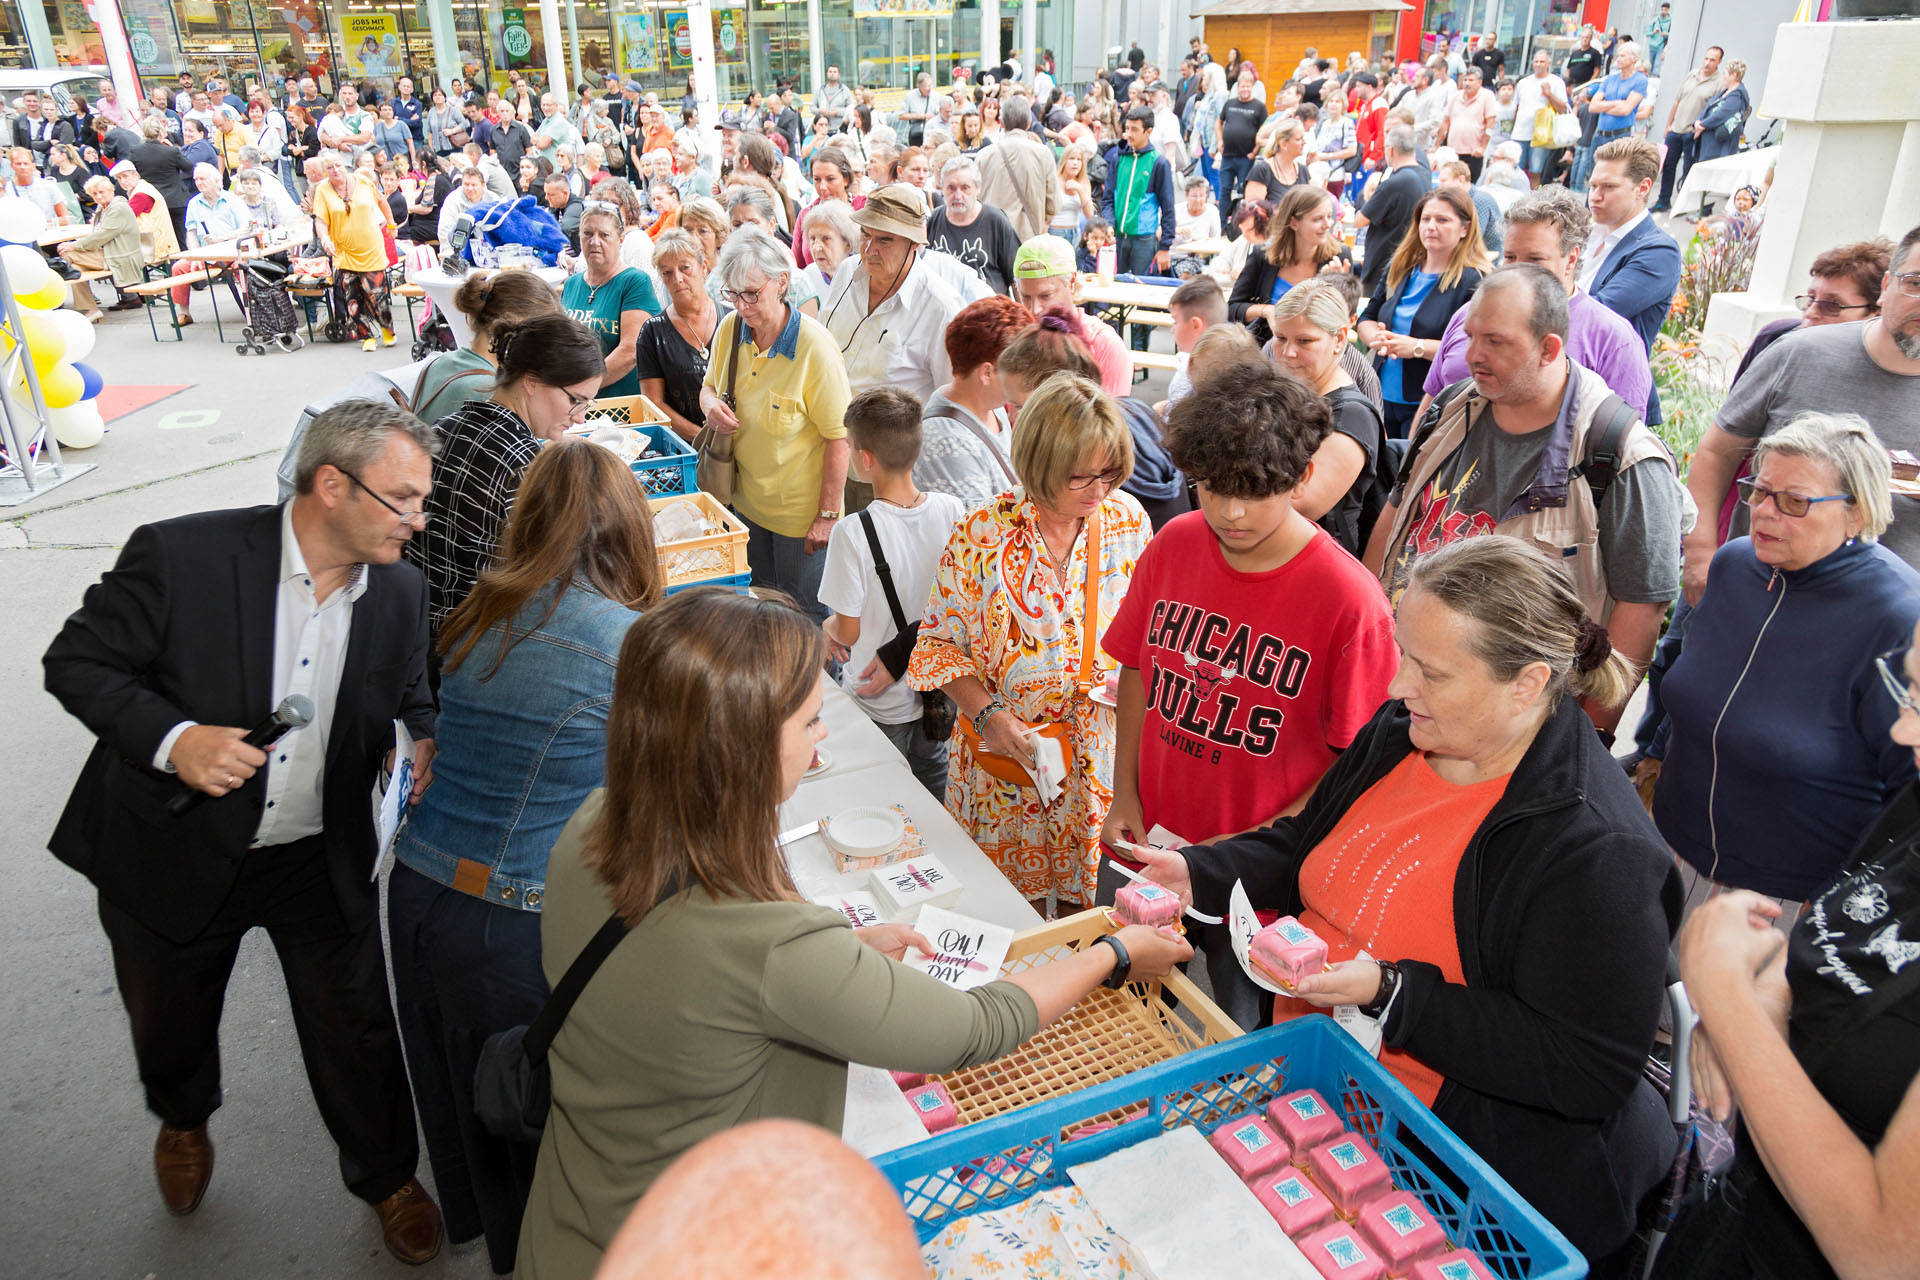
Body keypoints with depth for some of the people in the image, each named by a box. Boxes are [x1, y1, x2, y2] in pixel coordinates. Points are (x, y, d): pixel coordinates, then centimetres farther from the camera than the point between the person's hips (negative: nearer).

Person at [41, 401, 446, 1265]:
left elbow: (410, 702, 4)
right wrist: (172, 737, -27)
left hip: (322, 861, 2)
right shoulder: (179, 554, -22)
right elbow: (75, 660, -12)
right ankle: (182, 1121, 60)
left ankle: (387, 1177, 40)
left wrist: (422, 745, -19)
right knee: (169, 1029, 25)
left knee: (358, 1034, 12)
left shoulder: (398, 590, -8)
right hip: (173, 856, -1)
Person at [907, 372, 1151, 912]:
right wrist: (986, 713, -19)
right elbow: (939, 642, -7)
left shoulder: (1128, 520, -6)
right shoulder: (982, 533, -16)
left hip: (1102, 752, 2)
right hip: (1008, 748, -2)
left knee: (1087, 907, 18)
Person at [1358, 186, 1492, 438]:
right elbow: (1366, 319, 15)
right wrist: (1377, 338, -8)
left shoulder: (1474, 280, -9)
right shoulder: (1400, 269, 12)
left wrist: (1417, 347, -22)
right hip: (1383, 398, 6)